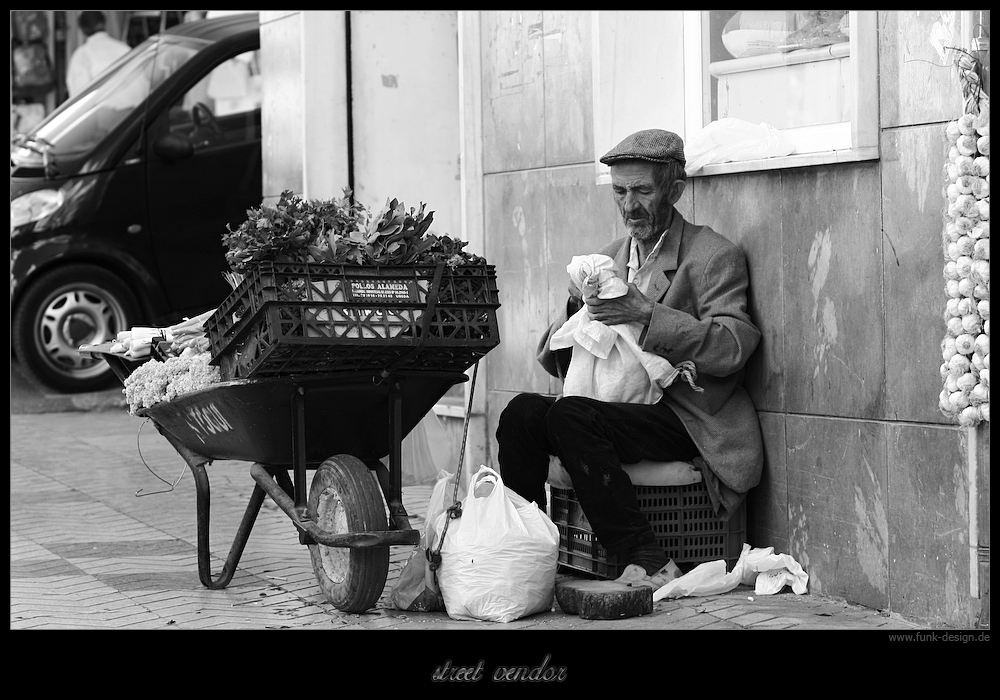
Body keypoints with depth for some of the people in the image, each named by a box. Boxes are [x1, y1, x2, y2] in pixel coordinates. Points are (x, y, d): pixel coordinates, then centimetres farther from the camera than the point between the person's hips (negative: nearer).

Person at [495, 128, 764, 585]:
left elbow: (732, 349, -14)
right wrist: (575, 308, -7)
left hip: (685, 422, -6)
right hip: (616, 406, 6)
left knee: (571, 415, -30)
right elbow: (552, 362, 15)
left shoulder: (714, 257, 0)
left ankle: (648, 562, -26)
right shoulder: (606, 260, 18)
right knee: (522, 411, -20)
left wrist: (648, 315, -21)